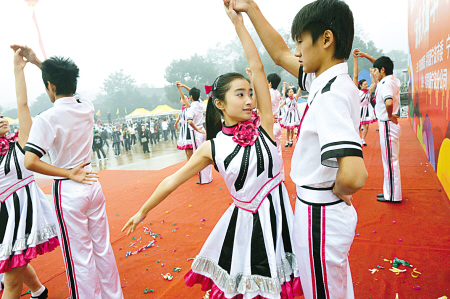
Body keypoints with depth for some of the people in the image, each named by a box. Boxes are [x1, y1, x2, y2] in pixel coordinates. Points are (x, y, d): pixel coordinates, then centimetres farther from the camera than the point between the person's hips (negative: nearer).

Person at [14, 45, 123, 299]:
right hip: (93, 184, 6)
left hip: (68, 191, -6)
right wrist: (38, 62, 23)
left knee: (80, 256, 6)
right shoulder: (87, 107, 0)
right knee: (103, 247, 17)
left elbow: (30, 162, -23)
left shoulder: (47, 119, -15)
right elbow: (68, 83, 21)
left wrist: (69, 174, -13)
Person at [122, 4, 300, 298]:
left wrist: (239, 22, -13)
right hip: (245, 219, 0)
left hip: (277, 212, 1)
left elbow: (257, 68, -15)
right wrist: (143, 211, 8)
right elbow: (173, 179, 2)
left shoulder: (263, 125, -9)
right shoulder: (212, 148, -8)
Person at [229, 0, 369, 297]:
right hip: (334, 212, 9)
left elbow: (354, 176, -39)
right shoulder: (328, 81, 1)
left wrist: (338, 192, -17)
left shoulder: (331, 95, -27)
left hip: (319, 215, -9)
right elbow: (280, 55, 13)